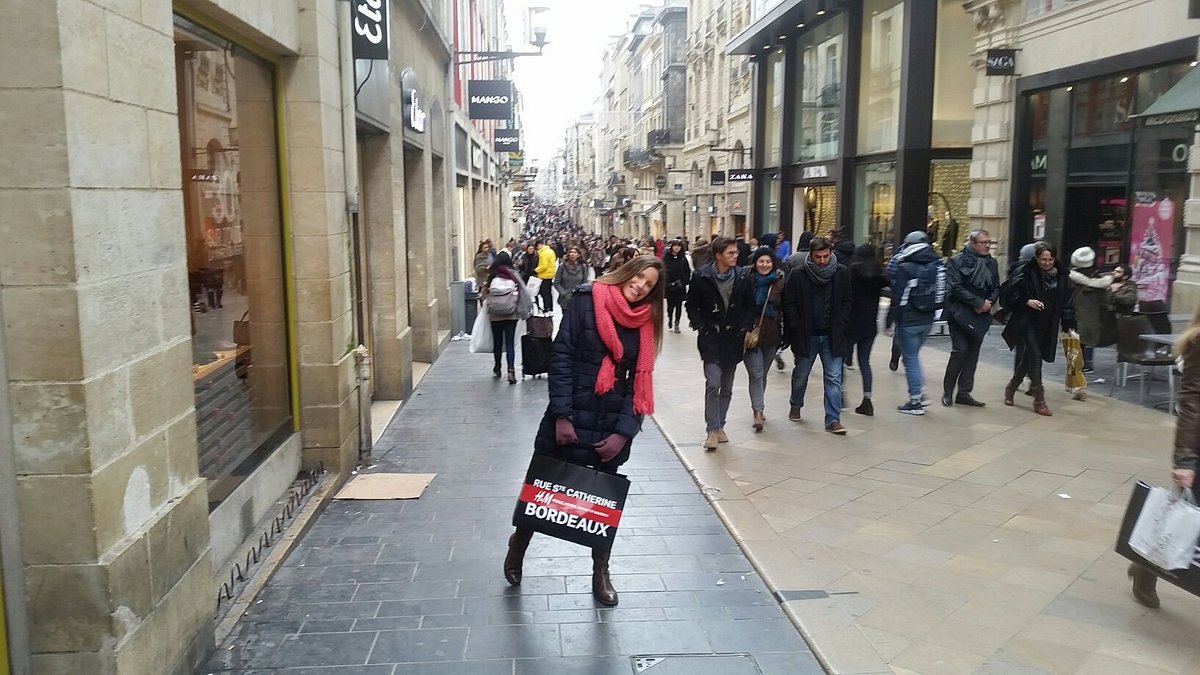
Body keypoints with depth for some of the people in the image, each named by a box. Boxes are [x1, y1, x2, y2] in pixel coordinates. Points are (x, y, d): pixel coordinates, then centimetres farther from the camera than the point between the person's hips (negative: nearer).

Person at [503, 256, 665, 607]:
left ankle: (601, 572, 32)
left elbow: (639, 384, 2)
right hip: (570, 417, -3)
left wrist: (624, 433, -9)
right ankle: (518, 545, 38)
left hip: (611, 425, 3)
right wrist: (561, 416, -17)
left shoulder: (645, 323, 3)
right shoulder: (586, 301, -8)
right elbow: (561, 357, -11)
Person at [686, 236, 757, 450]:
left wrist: (745, 328, 0)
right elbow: (692, 306, 1)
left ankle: (719, 426, 24)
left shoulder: (743, 276, 1)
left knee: (727, 388, 10)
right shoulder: (701, 277, -6)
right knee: (713, 384, -13)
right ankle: (712, 430, -6)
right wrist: (701, 327, -9)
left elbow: (750, 306, 11)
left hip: (734, 338, 4)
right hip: (710, 338, -3)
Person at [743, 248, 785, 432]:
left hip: (771, 335, 3)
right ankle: (758, 411, -9)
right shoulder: (747, 281, -5)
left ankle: (758, 408, 28)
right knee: (756, 374, -9)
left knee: (763, 374, 14)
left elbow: (785, 308, 8)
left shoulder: (779, 282, 4)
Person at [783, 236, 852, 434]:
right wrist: (796, 327, -10)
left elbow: (847, 301, 4)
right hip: (806, 335, 0)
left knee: (834, 378, -2)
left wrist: (841, 325, -5)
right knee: (800, 374, 17)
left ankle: (833, 419, 2)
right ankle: (796, 405, 41)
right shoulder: (798, 275, -7)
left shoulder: (841, 273, -3)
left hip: (832, 335, 0)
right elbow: (789, 304, -3)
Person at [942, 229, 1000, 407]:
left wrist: (989, 302, -8)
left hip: (980, 316, 6)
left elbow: (996, 287, 13)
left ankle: (964, 392, 13)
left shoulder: (991, 262, 11)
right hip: (960, 313, -6)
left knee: (973, 352, 6)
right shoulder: (957, 261, -7)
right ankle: (947, 391, 3)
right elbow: (955, 287, -16)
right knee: (960, 350, -10)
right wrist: (979, 302, -18)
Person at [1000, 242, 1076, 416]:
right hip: (1027, 323, -4)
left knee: (1028, 358, 8)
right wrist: (1026, 301, -18)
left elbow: (1066, 302, 6)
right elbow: (1008, 293, -8)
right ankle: (1039, 400, -4)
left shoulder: (1061, 276, 2)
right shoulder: (1025, 273, -11)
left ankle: (1011, 387, 32)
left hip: (1047, 326, 4)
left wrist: (1069, 325, 1)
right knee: (1034, 357, -10)